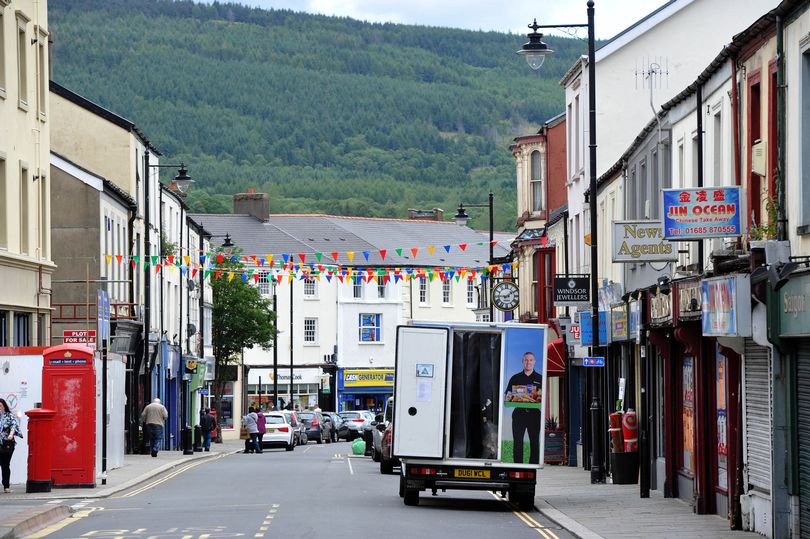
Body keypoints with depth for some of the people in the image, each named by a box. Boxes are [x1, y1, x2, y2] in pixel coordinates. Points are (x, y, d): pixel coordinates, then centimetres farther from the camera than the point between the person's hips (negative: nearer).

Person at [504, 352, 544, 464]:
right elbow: (507, 396, 10)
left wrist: (541, 400, -14)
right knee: (517, 441, -3)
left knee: (534, 442, 1)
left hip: (534, 413, 0)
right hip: (519, 412, 0)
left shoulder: (540, 379, 9)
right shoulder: (515, 378, 11)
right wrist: (509, 398, -12)